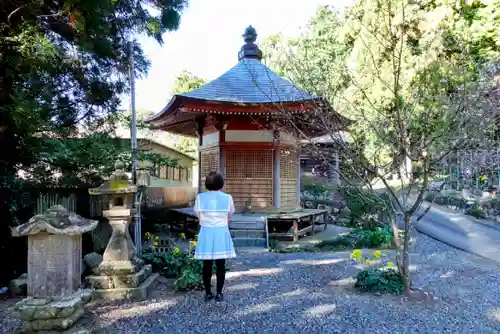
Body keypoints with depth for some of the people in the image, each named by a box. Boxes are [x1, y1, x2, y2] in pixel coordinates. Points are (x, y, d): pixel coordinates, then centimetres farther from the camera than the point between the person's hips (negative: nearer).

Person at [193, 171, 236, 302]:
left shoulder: (200, 197, -3)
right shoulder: (227, 198, -4)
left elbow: (199, 218, 2)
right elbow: (228, 219, 3)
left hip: (206, 233, 1)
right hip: (221, 233, 0)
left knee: (207, 265, 10)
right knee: (220, 265, 8)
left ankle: (208, 293, 18)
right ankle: (219, 293, 13)